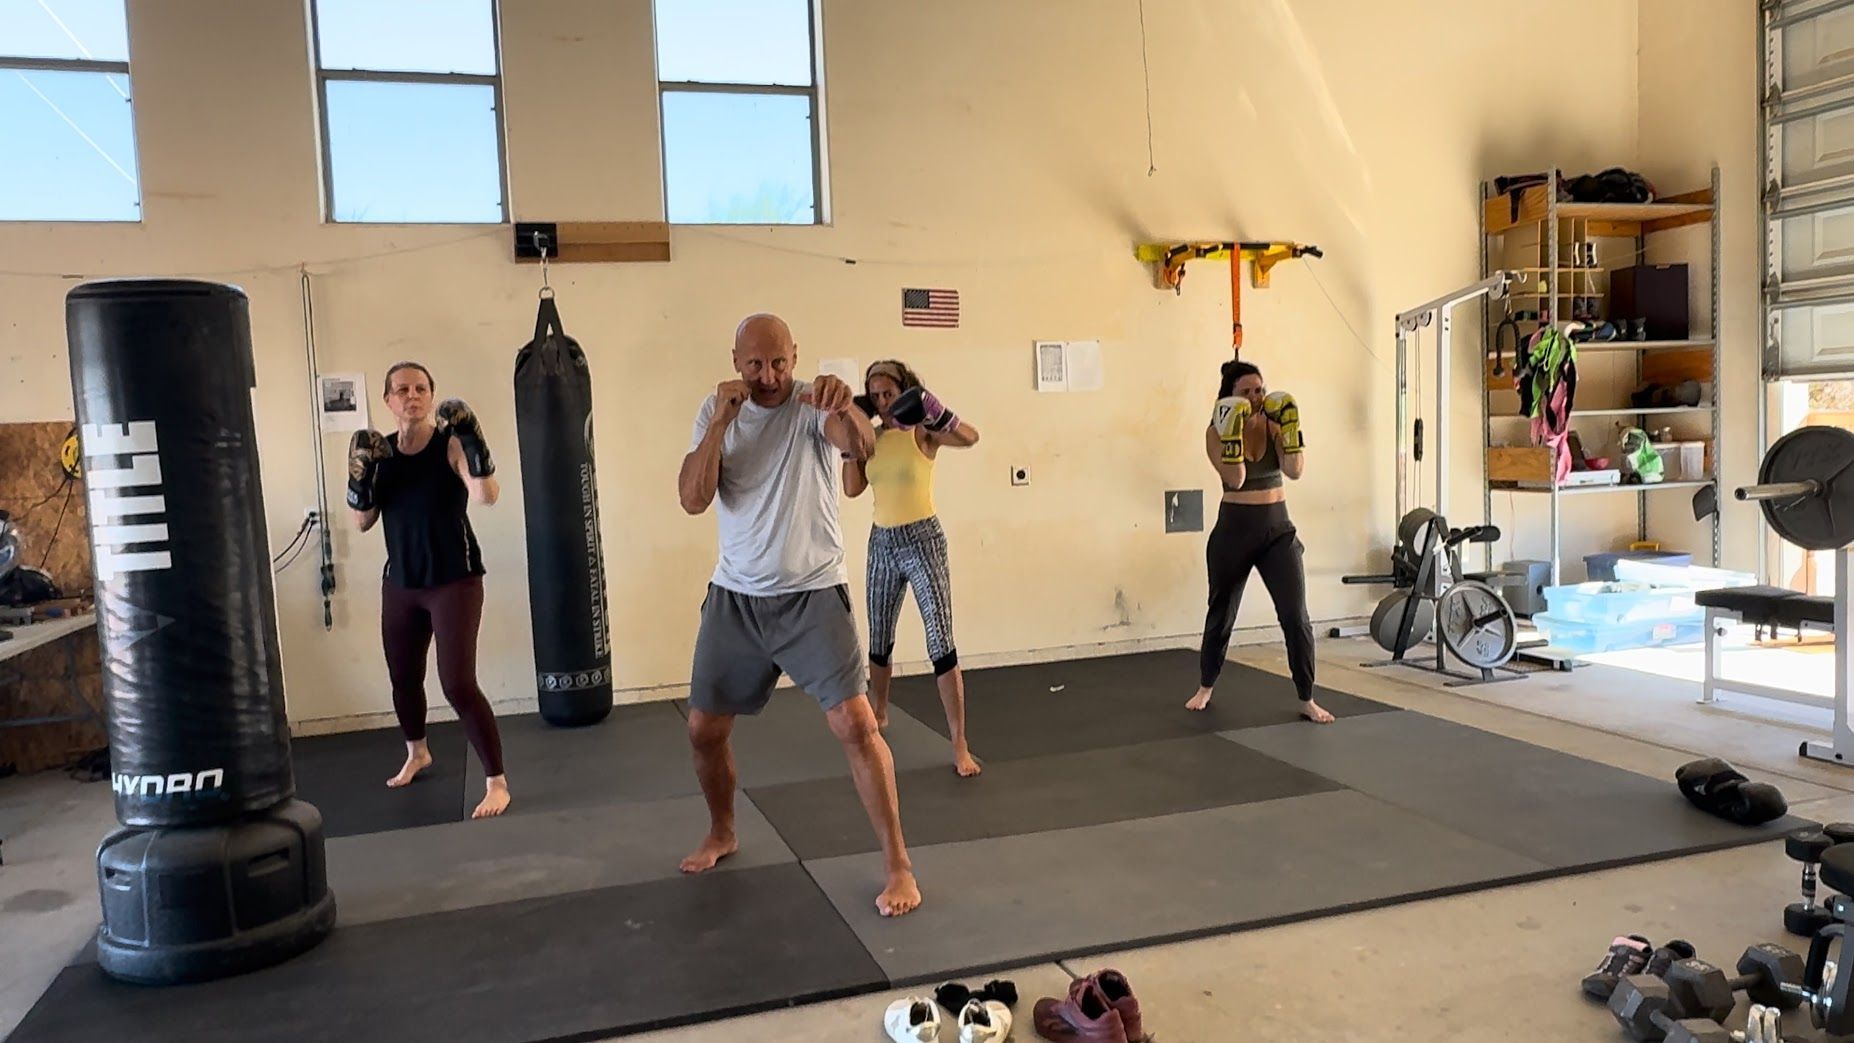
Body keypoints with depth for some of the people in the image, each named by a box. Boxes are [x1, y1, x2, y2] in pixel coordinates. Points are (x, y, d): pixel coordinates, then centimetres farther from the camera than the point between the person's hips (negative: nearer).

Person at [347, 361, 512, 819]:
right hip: (400, 583, 6)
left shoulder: (451, 445, -12)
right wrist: (360, 475, -11)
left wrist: (474, 442, -39)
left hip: (455, 579, -6)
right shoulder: (380, 450, 3)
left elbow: (489, 496, -28)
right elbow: (362, 521, 4)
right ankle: (417, 753, 47)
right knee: (403, 678, 19)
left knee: (458, 684, -14)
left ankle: (497, 782, -2)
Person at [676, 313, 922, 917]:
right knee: (704, 728, 11)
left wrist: (846, 410, -54)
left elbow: (861, 446, -32)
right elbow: (693, 500, -11)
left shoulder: (812, 405, -10)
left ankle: (898, 864, 0)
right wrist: (721, 420, -20)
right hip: (735, 596, 4)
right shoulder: (716, 411, 0)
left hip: (813, 593, -4)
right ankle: (721, 834, 38)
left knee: (855, 722, -13)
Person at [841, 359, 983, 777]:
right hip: (882, 543, 6)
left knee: (941, 644, -10)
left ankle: (960, 747, -8)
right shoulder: (873, 438, 7)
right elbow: (853, 488, 0)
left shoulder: (923, 431, -9)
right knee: (879, 641, 19)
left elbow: (970, 437, -26)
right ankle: (879, 715, 42)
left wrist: (937, 413, -42)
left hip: (922, 540, -6)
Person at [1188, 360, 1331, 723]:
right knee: (1221, 613, 13)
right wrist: (1233, 433, -28)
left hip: (1278, 529, 1)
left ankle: (1307, 700, 5)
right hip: (1234, 529, -1)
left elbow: (1296, 471, -16)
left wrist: (1290, 426, -21)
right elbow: (1235, 480, -22)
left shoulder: (1274, 425, -2)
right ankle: (1205, 688, 34)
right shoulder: (1217, 431, -8)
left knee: (1296, 616, -8)